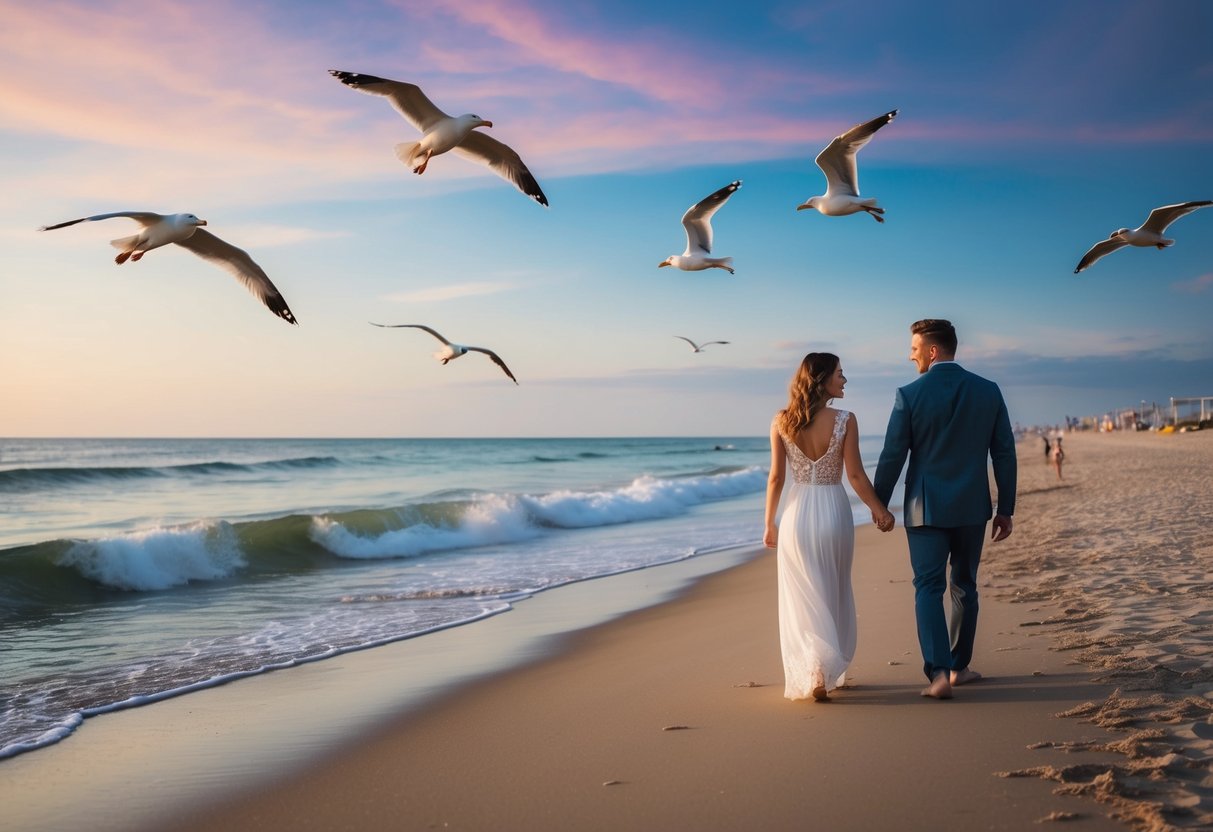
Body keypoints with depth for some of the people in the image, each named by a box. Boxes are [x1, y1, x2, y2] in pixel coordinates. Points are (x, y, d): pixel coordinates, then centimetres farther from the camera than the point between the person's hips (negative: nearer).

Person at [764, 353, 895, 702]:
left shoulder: (782, 422, -3)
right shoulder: (844, 421, -9)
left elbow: (776, 477, -1)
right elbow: (855, 475, -7)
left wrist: (769, 523, 7)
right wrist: (878, 509, 6)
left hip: (797, 513, 1)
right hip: (834, 511, -1)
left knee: (803, 599, 7)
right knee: (833, 596, 17)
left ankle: (810, 673, -7)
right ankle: (828, 669, 26)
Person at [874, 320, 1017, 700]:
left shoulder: (909, 395, -9)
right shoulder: (988, 391, 0)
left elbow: (892, 456, -6)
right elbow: (1004, 453, 2)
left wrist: (879, 505, 6)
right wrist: (1005, 509, 9)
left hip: (926, 508, -3)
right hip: (971, 508, 3)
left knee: (928, 587, 0)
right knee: (964, 587, 16)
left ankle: (939, 672, -12)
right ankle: (958, 666, 24)